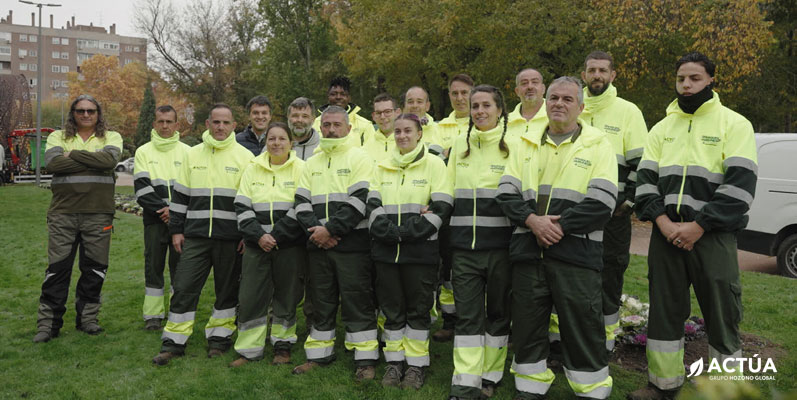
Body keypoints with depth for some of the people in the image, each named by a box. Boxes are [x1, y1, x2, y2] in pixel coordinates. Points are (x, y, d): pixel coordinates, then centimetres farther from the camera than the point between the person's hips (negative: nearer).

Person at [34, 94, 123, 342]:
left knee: (94, 269, 8)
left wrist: (74, 154, -10)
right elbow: (53, 163, -10)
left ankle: (87, 318, 22)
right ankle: (48, 323, 14)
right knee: (57, 269, 3)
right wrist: (93, 161, -11)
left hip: (98, 215, 0)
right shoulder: (58, 137, 10)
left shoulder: (111, 137, 8)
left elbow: (110, 159, -14)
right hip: (62, 213, 0)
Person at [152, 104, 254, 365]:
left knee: (227, 290, 7)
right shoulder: (193, 154, 10)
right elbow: (180, 195, 13)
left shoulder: (244, 156, 2)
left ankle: (219, 337, 22)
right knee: (183, 287, 1)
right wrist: (176, 229, 7)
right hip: (195, 235, 2)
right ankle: (174, 342, 12)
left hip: (230, 237, -2)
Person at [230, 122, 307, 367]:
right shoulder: (253, 169, 9)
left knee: (286, 296, 7)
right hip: (256, 245, 3)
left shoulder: (301, 168, 0)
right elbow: (242, 207, 4)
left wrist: (276, 236, -14)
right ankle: (249, 350, 15)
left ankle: (283, 345, 24)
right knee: (250, 297, 2)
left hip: (289, 246, -2)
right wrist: (258, 236, -10)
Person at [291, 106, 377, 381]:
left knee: (357, 302, -1)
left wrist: (329, 229, -16)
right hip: (318, 245, 6)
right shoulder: (312, 163, 16)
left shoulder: (360, 158, -2)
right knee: (322, 300, 14)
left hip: (352, 244, -5)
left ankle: (365, 358, 9)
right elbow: (302, 201, 10)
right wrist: (314, 228, -9)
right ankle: (320, 354, 26)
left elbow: (360, 201, -13)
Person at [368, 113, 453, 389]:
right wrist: (389, 232, -13)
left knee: (418, 309, 5)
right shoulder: (382, 167, 12)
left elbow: (441, 209, -9)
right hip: (385, 250, 4)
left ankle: (416, 365, 18)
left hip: (420, 250, -3)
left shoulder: (434, 164, 0)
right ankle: (394, 362, 23)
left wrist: (405, 232, -15)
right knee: (392, 308, 10)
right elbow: (373, 207, 6)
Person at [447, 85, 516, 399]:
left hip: (500, 245, -2)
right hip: (463, 245, 2)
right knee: (467, 314, 2)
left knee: (498, 311, 10)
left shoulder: (512, 146, 0)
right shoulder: (459, 145, 10)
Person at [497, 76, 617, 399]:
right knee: (527, 323, 12)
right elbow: (507, 192, 6)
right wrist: (532, 220, -11)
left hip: (576, 251, -3)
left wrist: (558, 226, -15)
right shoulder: (527, 143, 13)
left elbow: (601, 203, -9)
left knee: (582, 325, 3)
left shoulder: (597, 145, 1)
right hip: (527, 250, 4)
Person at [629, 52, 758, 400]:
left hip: (713, 235, -4)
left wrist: (698, 226, -16)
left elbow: (740, 183, -10)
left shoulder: (734, 124, 0)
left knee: (721, 316, 4)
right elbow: (645, 178, 6)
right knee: (664, 311, 10)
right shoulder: (662, 128, 13)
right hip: (666, 235, 4)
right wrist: (662, 221, -10)